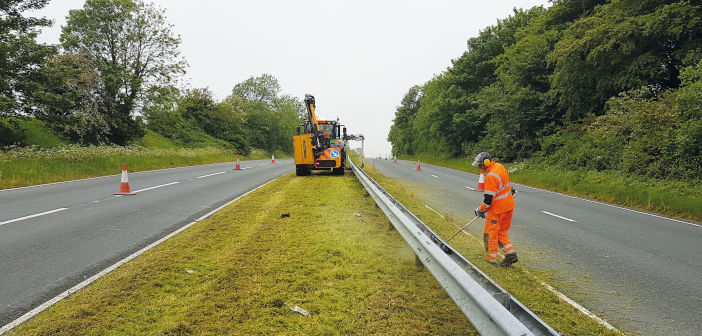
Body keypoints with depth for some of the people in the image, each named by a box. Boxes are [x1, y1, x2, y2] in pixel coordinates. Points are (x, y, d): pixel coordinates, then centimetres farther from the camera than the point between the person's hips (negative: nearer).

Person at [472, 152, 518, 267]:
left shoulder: (491, 176, -25)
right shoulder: (499, 166, 3)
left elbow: (489, 198, -22)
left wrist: (480, 209, -9)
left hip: (498, 208, -9)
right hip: (509, 205, 9)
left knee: (490, 233, 6)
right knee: (501, 232, 18)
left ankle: (492, 258, 15)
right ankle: (510, 253, 10)